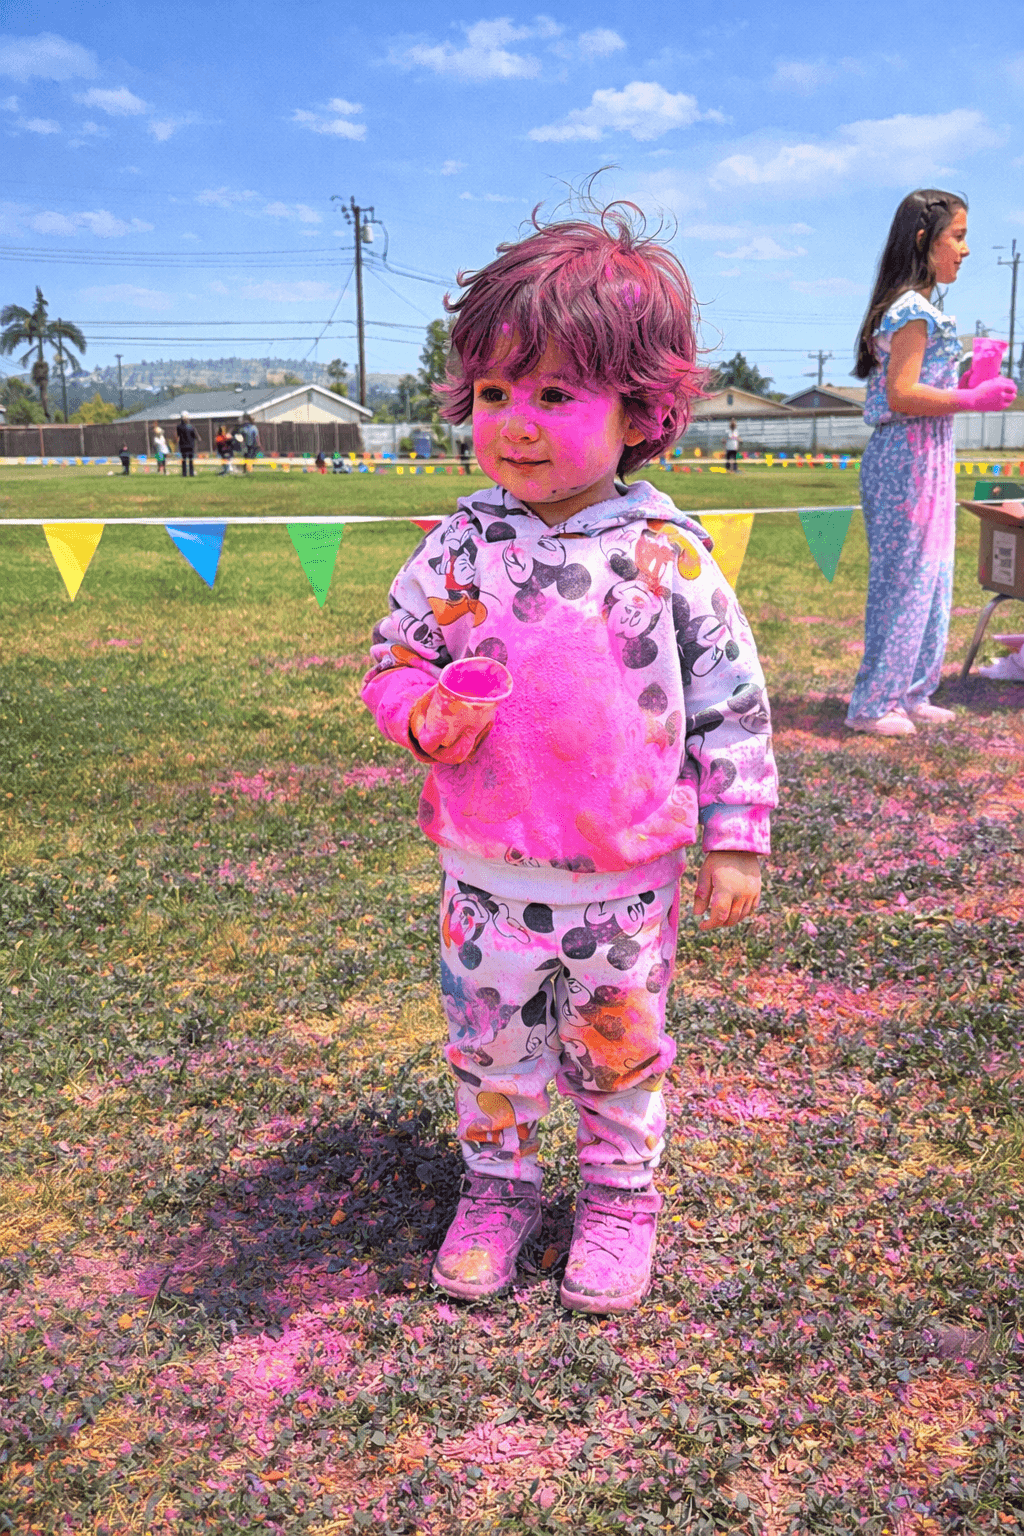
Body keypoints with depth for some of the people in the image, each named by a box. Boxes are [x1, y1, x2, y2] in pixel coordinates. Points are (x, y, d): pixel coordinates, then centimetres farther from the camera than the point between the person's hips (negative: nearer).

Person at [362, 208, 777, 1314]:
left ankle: (620, 1199, 40)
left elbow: (731, 703, -3)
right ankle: (496, 1185, 41)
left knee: (619, 1056, 16)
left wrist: (736, 840, -3)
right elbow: (392, 660, 4)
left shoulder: (668, 558, -10)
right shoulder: (459, 549, -6)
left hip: (626, 881, -1)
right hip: (486, 877, 2)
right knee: (489, 1052, 17)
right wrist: (421, 712, -19)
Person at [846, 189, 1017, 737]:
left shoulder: (914, 308, 16)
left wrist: (969, 389, 19)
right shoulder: (914, 309, -14)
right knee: (905, 581, -5)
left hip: (926, 460, 10)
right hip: (910, 460, -10)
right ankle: (872, 705, 3)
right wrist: (972, 399, -20)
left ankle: (909, 695, 21)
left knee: (928, 581, 13)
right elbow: (901, 394, -21)